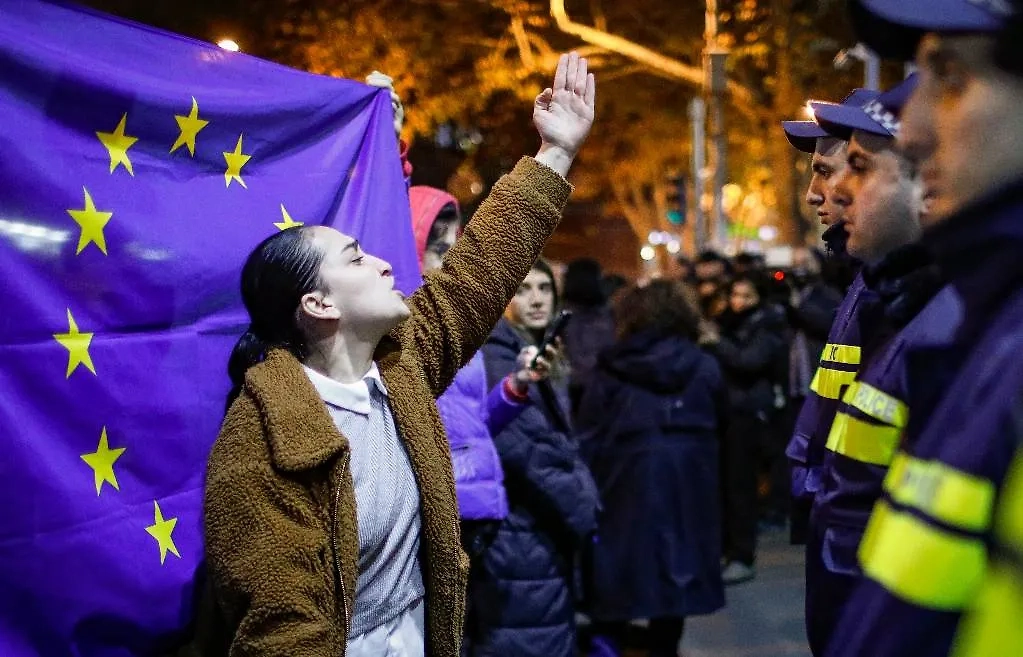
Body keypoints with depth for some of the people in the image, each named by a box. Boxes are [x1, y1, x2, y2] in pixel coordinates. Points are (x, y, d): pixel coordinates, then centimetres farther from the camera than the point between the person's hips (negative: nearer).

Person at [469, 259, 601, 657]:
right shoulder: (494, 357, -14)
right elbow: (519, 447, -22)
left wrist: (582, 502, 5)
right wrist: (580, 510, -12)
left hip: (549, 534, 10)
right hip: (518, 537, -10)